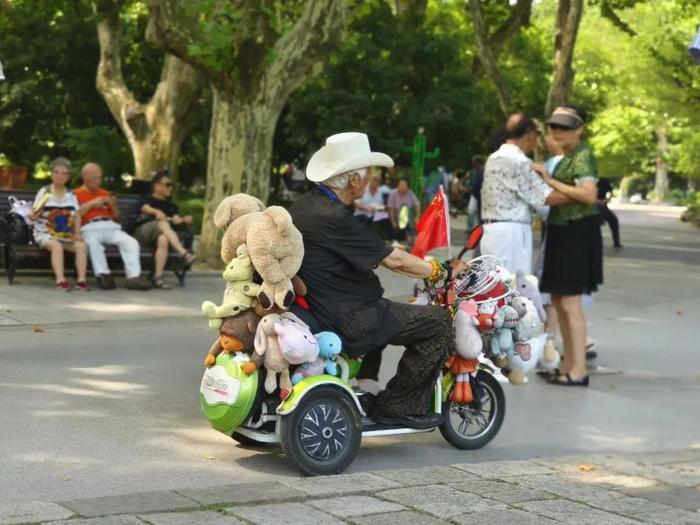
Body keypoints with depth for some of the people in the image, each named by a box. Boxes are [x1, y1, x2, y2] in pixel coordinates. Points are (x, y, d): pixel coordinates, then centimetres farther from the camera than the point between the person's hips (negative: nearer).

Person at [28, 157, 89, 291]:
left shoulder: (71, 195, 11)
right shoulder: (44, 192, -1)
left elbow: (76, 215, 9)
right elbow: (34, 215, -4)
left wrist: (77, 233, -5)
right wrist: (33, 215, -29)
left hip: (66, 235, 4)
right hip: (45, 233, -4)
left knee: (81, 246, -24)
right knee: (57, 246, -36)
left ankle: (82, 279, -25)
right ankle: (60, 280, -41)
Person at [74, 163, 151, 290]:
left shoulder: (105, 194, 27)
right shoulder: (76, 194, 13)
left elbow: (116, 217, 28)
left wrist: (113, 205, 8)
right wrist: (91, 204, -6)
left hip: (110, 227, 4)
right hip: (90, 228, -4)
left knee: (131, 242, -23)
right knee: (93, 242, -40)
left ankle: (133, 277, -33)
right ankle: (103, 275, -36)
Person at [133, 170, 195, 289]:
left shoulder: (171, 205, 27)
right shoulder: (148, 200, 15)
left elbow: (176, 220, 8)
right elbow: (145, 208, -11)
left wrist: (184, 220, -16)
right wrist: (157, 212, -34)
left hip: (163, 232, 3)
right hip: (143, 231, -3)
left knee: (163, 240, -37)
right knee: (163, 222, -36)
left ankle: (158, 277, -46)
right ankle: (183, 252, -53)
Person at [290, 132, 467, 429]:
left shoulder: (303, 206, 7)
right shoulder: (333, 218, -22)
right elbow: (392, 260, -18)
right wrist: (444, 272, -5)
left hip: (315, 310, 10)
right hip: (347, 323, -10)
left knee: (386, 311, 36)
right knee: (438, 322, -6)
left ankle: (364, 384, 33)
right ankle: (398, 407, -1)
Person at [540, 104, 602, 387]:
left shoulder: (582, 155, -13)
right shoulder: (567, 156, 16)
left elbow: (589, 194, -26)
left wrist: (551, 182, -21)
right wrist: (548, 183, 7)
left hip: (577, 233, -10)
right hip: (562, 231, 10)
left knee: (570, 303, -10)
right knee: (559, 300, 14)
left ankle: (579, 371, -7)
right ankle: (569, 363, 22)